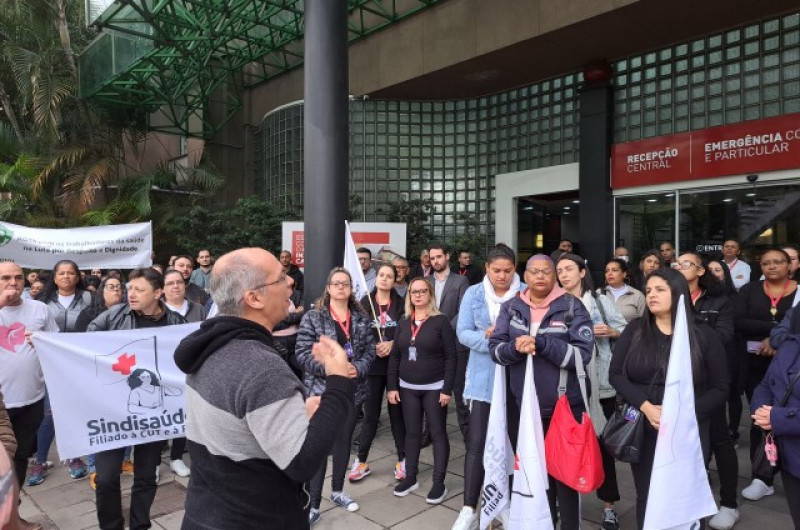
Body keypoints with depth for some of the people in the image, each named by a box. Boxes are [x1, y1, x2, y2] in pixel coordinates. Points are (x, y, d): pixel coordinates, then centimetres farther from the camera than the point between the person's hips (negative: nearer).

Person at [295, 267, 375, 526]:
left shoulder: (361, 318, 5)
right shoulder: (313, 317, -7)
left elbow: (370, 350, 4)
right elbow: (302, 353, -13)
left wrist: (357, 368, -15)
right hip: (321, 390, -4)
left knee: (344, 440, 18)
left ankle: (337, 491, 36)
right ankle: (313, 505, 11)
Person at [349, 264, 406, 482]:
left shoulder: (400, 303, 3)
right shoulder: (365, 302, 2)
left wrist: (392, 344, -16)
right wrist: (375, 347, -16)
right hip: (372, 364, 0)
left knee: (397, 412, 9)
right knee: (371, 414, 6)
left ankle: (402, 460, 21)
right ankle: (361, 461, 20)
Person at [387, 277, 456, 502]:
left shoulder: (441, 321, -6)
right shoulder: (403, 323, 8)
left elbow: (450, 357, -9)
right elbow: (394, 356, 9)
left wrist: (447, 389, -13)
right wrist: (392, 386, 3)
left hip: (434, 388, -4)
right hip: (407, 388, 4)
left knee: (438, 433, 3)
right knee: (412, 432, 10)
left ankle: (439, 483, 11)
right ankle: (410, 477, 22)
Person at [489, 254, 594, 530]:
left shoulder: (572, 307, -6)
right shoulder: (511, 308, 4)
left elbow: (582, 353, -14)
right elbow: (495, 348, -1)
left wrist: (541, 343, -25)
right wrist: (516, 347, -22)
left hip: (565, 405, -3)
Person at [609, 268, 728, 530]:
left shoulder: (703, 335, -1)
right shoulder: (635, 330, 1)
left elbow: (719, 388, -2)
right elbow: (616, 373, -3)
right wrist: (646, 407, -17)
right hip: (642, 431, 1)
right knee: (646, 497, 14)